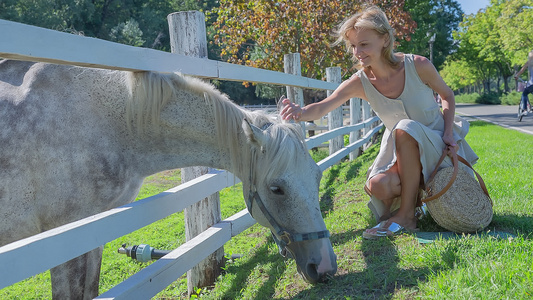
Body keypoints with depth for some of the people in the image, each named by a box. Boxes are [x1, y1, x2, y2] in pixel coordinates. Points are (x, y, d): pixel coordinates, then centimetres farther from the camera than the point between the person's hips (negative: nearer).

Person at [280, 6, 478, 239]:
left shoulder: (418, 66, -18)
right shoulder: (360, 83, -13)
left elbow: (447, 95, 1)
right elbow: (323, 107, -29)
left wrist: (448, 131, -12)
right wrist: (301, 112, -52)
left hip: (437, 144, -1)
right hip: (402, 151, 2)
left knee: (406, 128, -36)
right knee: (378, 186, -30)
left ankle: (406, 215, -25)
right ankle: (414, 195, 7)